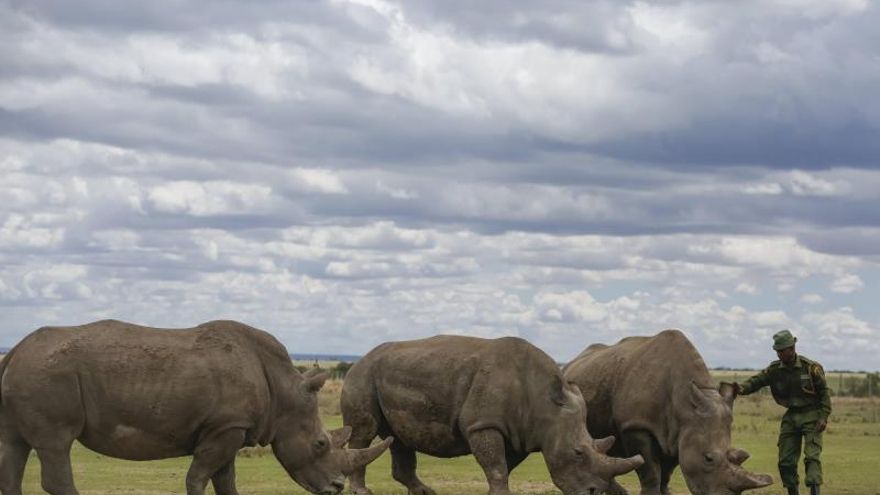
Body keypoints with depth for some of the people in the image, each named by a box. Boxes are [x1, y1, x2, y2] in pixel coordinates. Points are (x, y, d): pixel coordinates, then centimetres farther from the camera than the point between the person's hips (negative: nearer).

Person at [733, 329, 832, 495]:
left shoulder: (811, 368, -11)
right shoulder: (775, 369, 1)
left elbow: (824, 393, -6)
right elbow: (757, 380, -7)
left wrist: (823, 417, -14)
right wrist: (742, 388, -28)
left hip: (811, 415, -5)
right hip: (791, 416, 5)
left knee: (811, 455, -18)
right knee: (785, 461, 3)